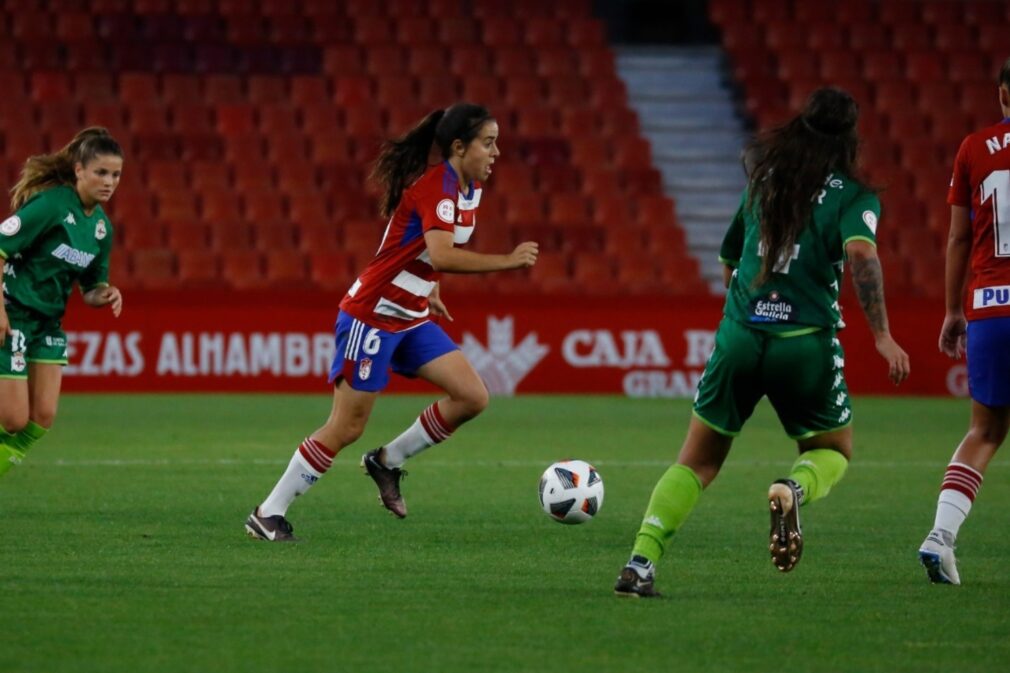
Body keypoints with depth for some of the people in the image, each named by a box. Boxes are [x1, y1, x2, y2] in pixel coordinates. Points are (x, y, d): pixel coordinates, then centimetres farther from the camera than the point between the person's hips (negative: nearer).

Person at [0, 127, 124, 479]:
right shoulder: (51, 204, -18)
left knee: (42, 417, -1)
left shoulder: (101, 225, 7)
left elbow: (90, 288, 16)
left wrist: (105, 295, -7)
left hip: (49, 324, 8)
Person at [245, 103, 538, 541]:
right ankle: (267, 515, 6)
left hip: (411, 319, 9)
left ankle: (388, 461, 12)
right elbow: (442, 256, -37)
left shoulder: (470, 187, 6)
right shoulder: (436, 185, -22)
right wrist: (508, 261, -33)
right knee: (347, 427, -5)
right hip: (372, 316, -9)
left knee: (473, 397, -5)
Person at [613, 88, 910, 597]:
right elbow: (862, 254, -17)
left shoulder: (762, 181, 15)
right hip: (807, 342, -3)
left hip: (739, 332, 3)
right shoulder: (854, 197, 2)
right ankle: (794, 489, -15)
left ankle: (640, 562, -4)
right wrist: (881, 335, -18)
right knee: (834, 450, 20)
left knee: (698, 461, 13)